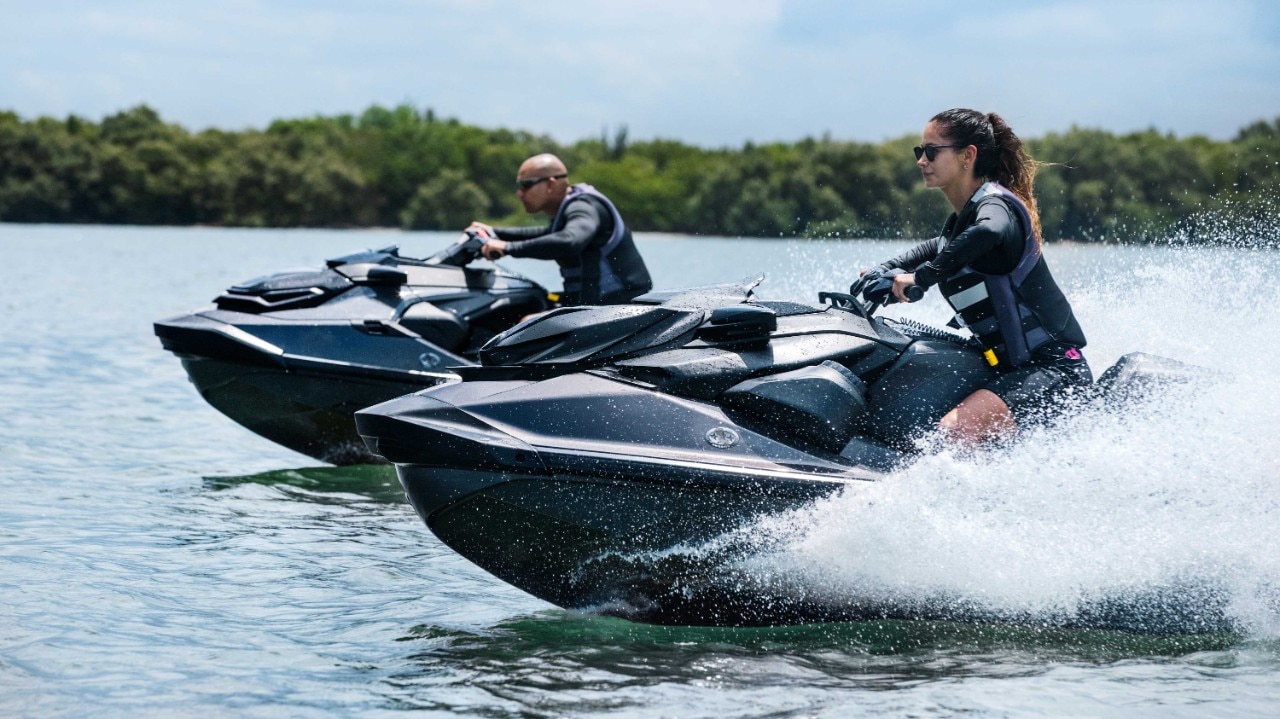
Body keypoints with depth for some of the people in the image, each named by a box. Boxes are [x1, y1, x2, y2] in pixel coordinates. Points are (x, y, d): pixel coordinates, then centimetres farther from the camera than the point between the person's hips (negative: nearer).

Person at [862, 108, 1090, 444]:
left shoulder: (995, 205, -14)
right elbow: (939, 247, 37)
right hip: (1014, 367, 10)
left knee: (955, 429, -30)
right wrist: (885, 270, 23)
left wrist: (922, 276, -37)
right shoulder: (962, 218, 14)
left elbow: (988, 232, -40)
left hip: (1053, 368, -10)